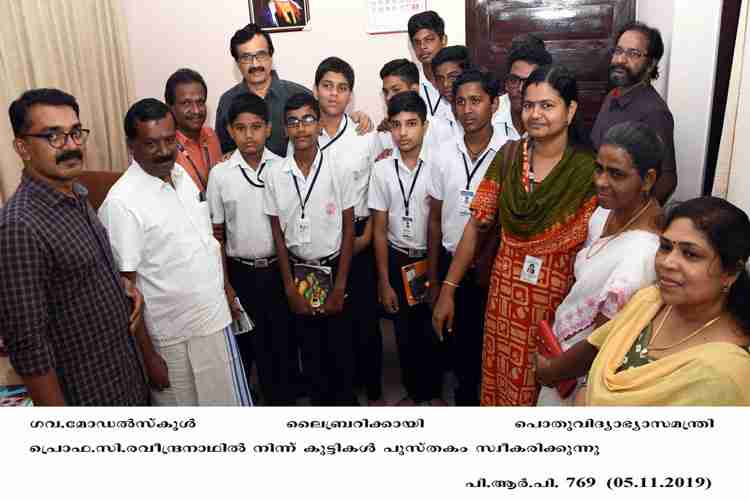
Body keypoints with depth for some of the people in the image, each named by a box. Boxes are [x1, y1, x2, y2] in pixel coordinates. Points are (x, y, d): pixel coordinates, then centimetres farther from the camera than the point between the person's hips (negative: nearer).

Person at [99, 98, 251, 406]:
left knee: (227, 399, 23)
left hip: (215, 317, 7)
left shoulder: (182, 175, 0)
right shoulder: (121, 203, -22)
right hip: (174, 335, -6)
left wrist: (225, 286, 16)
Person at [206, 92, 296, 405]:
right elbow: (216, 234, 0)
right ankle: (271, 397, 32)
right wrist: (225, 285, -2)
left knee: (284, 338, 11)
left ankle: (286, 398, 32)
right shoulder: (220, 174, -5)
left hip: (279, 268, 0)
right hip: (242, 272, 0)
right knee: (252, 341, 12)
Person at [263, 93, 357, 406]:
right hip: (297, 271, 2)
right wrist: (289, 285, -1)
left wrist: (340, 284, -8)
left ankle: (345, 401, 28)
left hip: (334, 266, -1)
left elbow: (348, 229, -6)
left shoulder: (338, 171, -10)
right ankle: (320, 400, 33)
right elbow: (278, 233, 1)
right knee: (309, 345, 13)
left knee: (340, 344, 6)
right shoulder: (275, 175, -5)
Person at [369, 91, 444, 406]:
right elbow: (379, 230, -1)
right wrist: (384, 282, -1)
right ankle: (413, 390, 33)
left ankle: (433, 390, 33)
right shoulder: (381, 170, -5)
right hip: (397, 260, 2)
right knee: (405, 330, 13)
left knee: (432, 330, 10)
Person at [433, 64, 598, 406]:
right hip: (505, 292, 3)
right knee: (499, 381, 18)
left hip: (558, 298, -3)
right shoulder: (508, 156, -2)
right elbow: (476, 225, -1)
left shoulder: (587, 170, -12)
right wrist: (447, 289, -3)